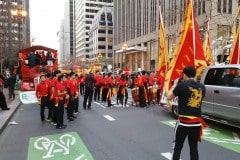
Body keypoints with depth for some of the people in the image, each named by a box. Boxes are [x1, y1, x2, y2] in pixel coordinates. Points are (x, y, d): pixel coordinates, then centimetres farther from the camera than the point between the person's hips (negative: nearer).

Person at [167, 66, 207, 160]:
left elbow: (169, 97, -1)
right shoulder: (202, 87, 3)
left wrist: (175, 85, 11)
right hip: (197, 122, 5)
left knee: (177, 147, 9)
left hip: (184, 122, -4)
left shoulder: (182, 85, -12)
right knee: (194, 147, 16)